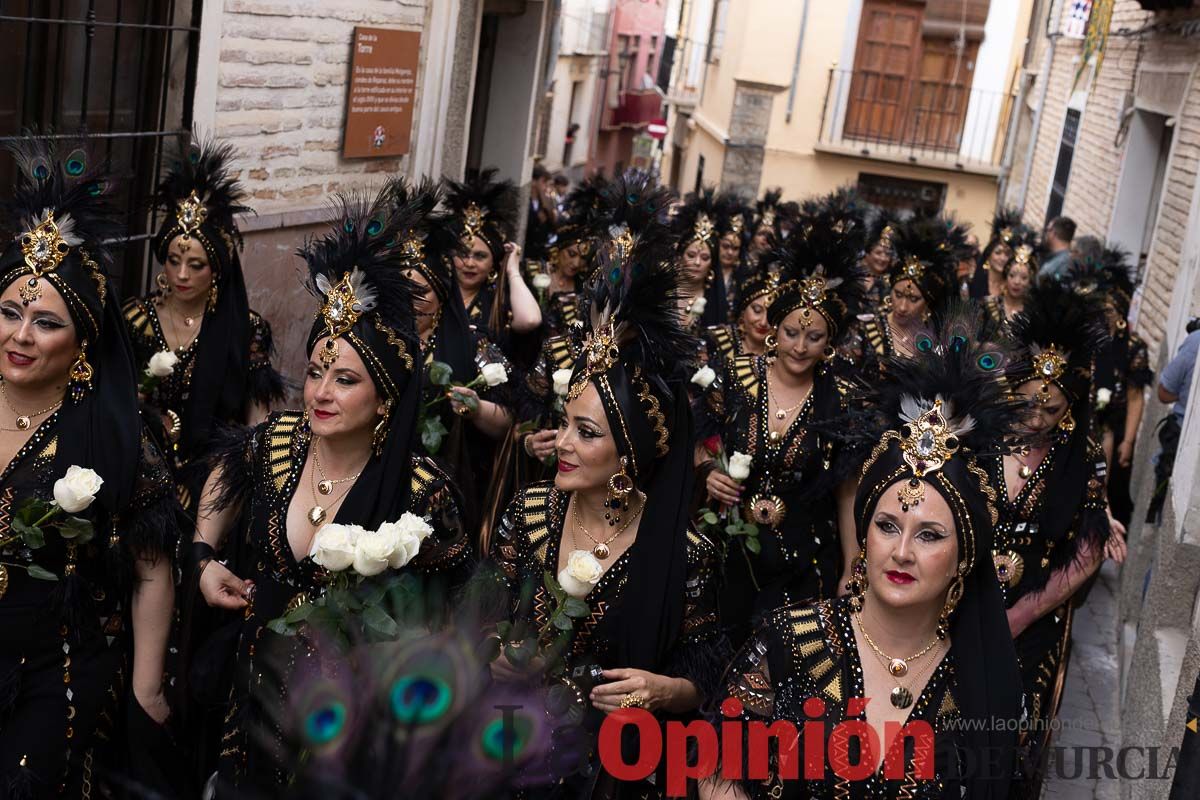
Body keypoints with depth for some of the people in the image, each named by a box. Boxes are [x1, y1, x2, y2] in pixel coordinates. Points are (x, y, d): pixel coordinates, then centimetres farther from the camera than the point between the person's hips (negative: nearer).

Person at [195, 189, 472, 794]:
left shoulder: (420, 492, -22)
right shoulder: (278, 439, -10)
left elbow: (447, 597, -8)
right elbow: (225, 476, 13)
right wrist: (205, 557, 3)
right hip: (259, 688, 4)